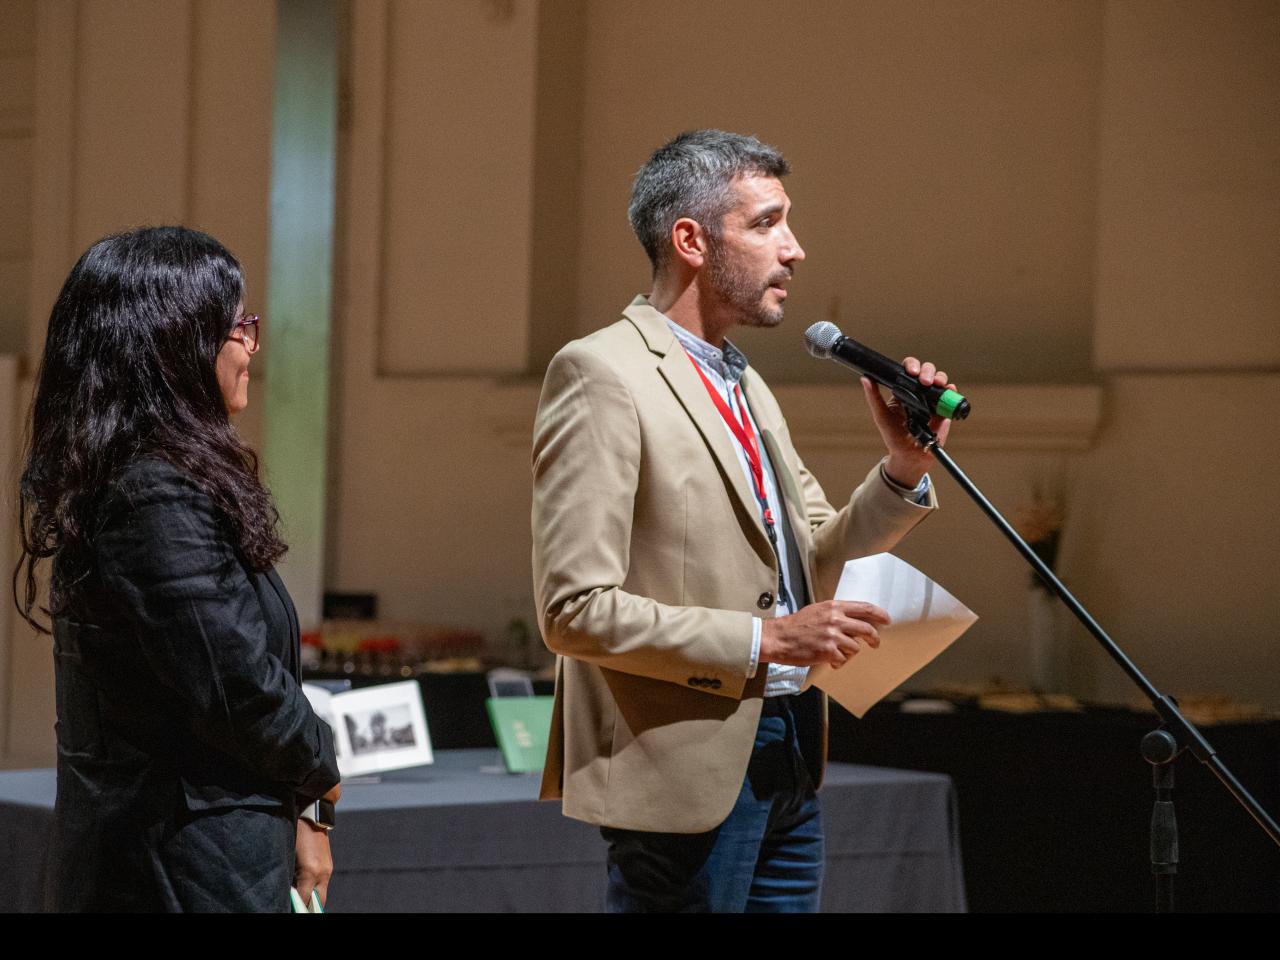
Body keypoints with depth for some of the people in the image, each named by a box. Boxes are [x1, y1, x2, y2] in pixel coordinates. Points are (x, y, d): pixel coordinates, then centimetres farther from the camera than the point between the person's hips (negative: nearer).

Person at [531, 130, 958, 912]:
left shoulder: (745, 384, 17)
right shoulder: (601, 373, -12)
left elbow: (815, 555, 20)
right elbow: (576, 610, -18)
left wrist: (905, 466, 3)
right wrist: (763, 639, -19)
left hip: (790, 755, 9)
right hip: (688, 769, -8)